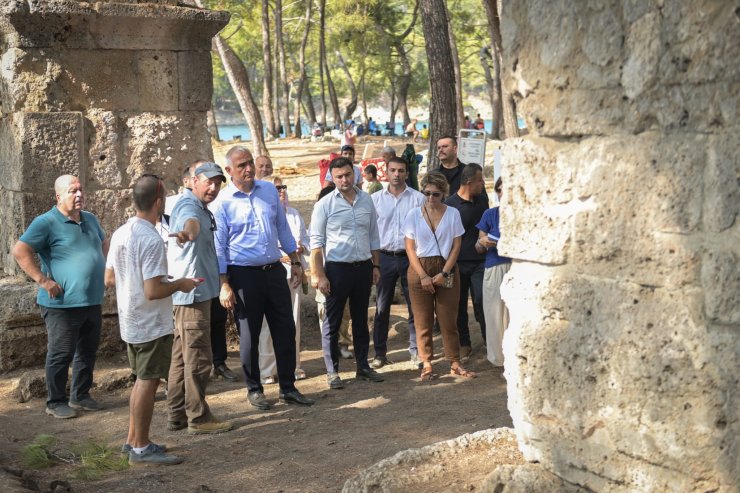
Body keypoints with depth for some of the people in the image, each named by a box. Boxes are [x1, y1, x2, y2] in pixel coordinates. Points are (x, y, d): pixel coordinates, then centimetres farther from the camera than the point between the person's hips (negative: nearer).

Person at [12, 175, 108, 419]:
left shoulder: (90, 220, 12)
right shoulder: (46, 223, -12)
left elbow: (104, 242, 31)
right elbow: (20, 251, -18)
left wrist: (103, 267, 17)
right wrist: (42, 280, -20)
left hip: (92, 302, 7)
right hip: (63, 305, -7)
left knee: (87, 352, 15)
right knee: (61, 355, 0)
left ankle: (80, 395, 28)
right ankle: (56, 403, 11)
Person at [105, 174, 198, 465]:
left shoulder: (120, 234, 4)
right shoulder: (151, 240, -23)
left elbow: (109, 279, 11)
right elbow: (153, 291, -26)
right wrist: (180, 284, -10)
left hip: (129, 322, 9)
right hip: (152, 325, -9)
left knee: (142, 380, 19)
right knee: (148, 381, 0)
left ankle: (133, 440, 26)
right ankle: (141, 449, 7)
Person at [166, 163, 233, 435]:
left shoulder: (199, 207, 18)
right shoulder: (189, 206, -16)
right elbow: (191, 221, -41)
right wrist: (188, 233, -61)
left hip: (195, 291, 11)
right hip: (193, 290, -11)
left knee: (182, 356, 15)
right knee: (198, 358, -6)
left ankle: (177, 415, 22)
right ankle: (198, 418, 1)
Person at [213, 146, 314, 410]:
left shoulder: (269, 190, 6)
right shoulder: (223, 202, -7)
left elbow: (283, 228, 14)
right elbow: (219, 247, -6)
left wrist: (295, 262, 13)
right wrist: (224, 286, -11)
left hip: (274, 271, 4)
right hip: (244, 276, -4)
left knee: (285, 329, 7)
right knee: (249, 335, 6)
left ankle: (288, 387, 18)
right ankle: (254, 390, 20)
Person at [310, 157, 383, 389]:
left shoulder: (366, 200, 6)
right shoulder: (324, 205, -7)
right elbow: (317, 242, -7)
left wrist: (376, 265, 11)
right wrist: (319, 275, -12)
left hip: (363, 267, 4)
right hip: (337, 268, -4)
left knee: (361, 319, 14)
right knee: (332, 322, 2)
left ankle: (363, 366, 23)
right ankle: (332, 372, 9)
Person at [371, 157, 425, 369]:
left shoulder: (418, 198, 1)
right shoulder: (376, 199, 5)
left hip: (411, 256, -1)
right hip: (385, 256, 1)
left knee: (415, 306, 3)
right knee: (381, 308, 5)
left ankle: (416, 351, 12)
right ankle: (380, 353, 13)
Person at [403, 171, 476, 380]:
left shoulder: (452, 213, 1)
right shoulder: (414, 214, 0)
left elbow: (456, 246, 1)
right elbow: (410, 248, -1)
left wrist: (444, 273, -9)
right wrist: (423, 275, -10)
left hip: (446, 270, 0)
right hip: (419, 269, 0)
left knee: (448, 319, 2)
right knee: (422, 321, 3)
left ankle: (454, 363, 9)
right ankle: (426, 364, 10)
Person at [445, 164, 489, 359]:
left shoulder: (482, 200, 8)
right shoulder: (450, 204, -8)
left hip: (479, 262, 2)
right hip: (457, 262, -2)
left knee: (481, 302, -4)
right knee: (459, 305, 7)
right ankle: (464, 344, 18)